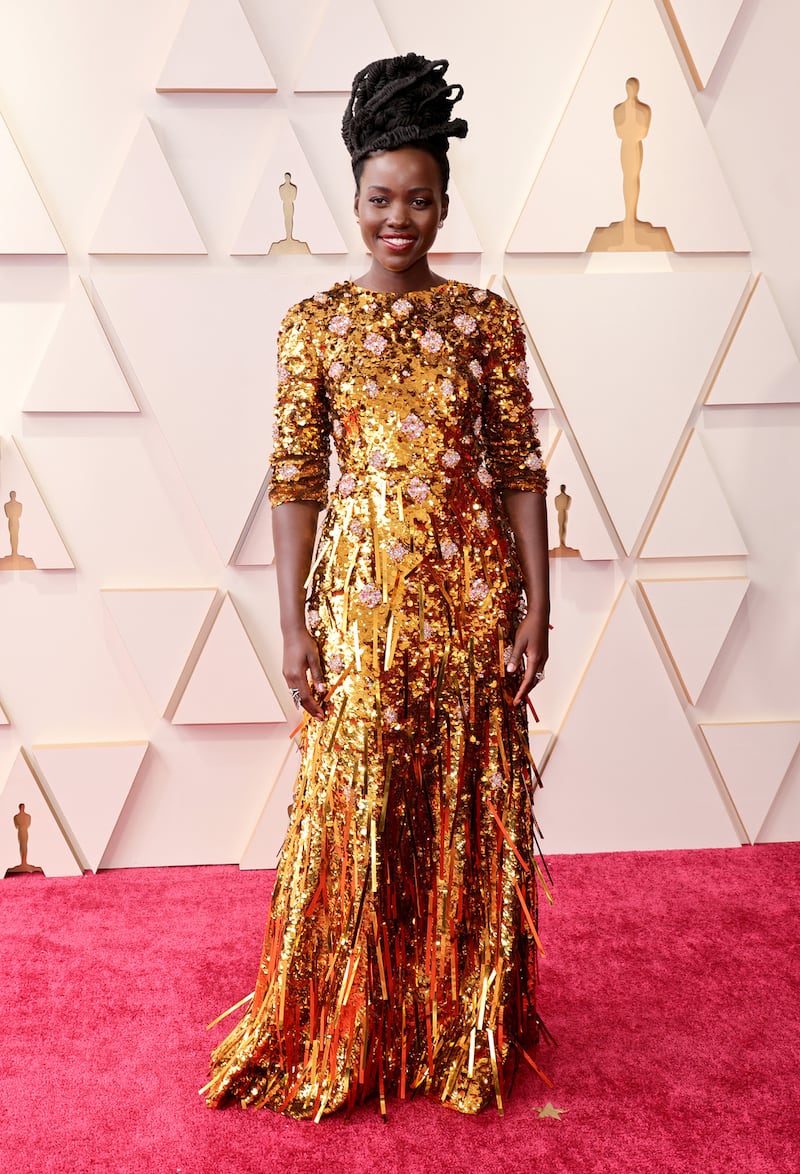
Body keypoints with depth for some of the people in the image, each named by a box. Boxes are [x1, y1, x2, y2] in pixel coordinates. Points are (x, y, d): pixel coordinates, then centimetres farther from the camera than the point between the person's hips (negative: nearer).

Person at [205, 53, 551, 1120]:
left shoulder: (486, 319, 3)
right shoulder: (316, 323, 2)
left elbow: (521, 467, 2)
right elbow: (295, 477, -1)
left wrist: (535, 608, -4)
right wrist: (296, 624, -6)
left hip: (472, 590, 1)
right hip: (362, 592, -1)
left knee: (471, 810, 8)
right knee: (356, 812, 5)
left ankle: (465, 1031, 27)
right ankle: (344, 1040, 23)